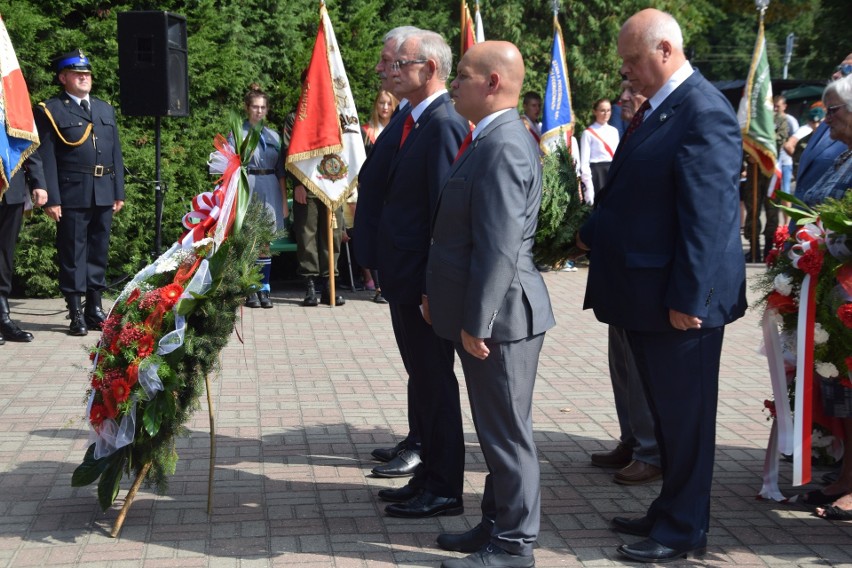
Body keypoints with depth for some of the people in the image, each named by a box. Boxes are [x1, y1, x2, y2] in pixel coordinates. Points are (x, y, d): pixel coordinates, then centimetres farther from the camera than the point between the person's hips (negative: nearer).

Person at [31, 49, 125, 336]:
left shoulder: (106, 109, 18)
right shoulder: (49, 111, 1)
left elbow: (116, 152, 17)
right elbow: (46, 158, -5)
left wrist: (119, 192, 11)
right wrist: (51, 198, -12)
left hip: (103, 193, 5)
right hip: (72, 194, -5)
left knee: (99, 251, 9)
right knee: (73, 253, -1)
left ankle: (95, 309, 18)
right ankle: (76, 313, 4)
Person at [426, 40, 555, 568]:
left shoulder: (504, 146, -20)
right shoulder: (492, 139, 13)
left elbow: (500, 246, -24)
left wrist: (477, 322, -21)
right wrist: (439, 294, 18)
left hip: (499, 316, -10)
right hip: (485, 314, 10)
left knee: (507, 431, 1)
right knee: (496, 429, 18)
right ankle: (498, 524, 31)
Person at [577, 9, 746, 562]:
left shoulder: (704, 113, -17)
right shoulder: (655, 107, 12)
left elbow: (707, 216, -22)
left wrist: (686, 299, -22)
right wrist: (592, 234, 10)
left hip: (680, 300, -9)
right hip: (644, 291, 9)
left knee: (685, 414, 4)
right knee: (664, 411, 19)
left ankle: (684, 531, 18)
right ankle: (670, 511, 33)